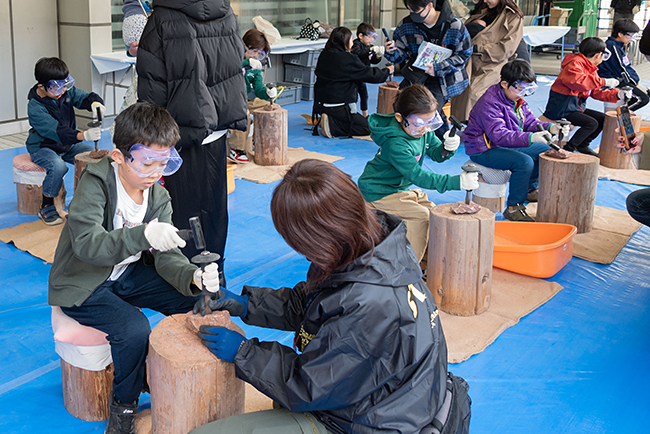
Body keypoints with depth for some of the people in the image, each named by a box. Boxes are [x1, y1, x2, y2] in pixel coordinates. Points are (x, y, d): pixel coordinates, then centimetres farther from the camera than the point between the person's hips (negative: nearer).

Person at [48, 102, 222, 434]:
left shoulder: (158, 197, -4)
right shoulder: (95, 184, -23)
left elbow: (165, 255, -10)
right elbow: (86, 245, -37)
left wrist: (193, 277, -32)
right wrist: (143, 234, -53)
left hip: (128, 274, 7)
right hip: (81, 285, -6)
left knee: (195, 300, -5)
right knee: (133, 328, -30)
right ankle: (122, 407, -3)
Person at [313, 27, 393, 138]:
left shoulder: (324, 55, 6)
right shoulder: (348, 59, -16)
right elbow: (370, 74, -7)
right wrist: (387, 71, 12)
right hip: (338, 107, -8)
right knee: (367, 127, 2)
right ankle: (332, 126, -13)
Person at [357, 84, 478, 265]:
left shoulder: (423, 130, -7)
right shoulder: (395, 144, -33)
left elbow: (436, 154, 4)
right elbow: (418, 175, -37)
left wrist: (448, 147, -23)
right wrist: (457, 182, -43)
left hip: (402, 187, 9)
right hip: (379, 192, -9)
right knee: (421, 217, -20)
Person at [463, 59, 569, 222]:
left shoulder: (518, 100, 6)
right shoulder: (489, 103, -26)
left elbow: (530, 122, 8)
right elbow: (499, 134, -36)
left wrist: (551, 128, -13)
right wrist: (530, 138, -47)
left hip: (507, 146, 10)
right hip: (484, 150, -10)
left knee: (545, 151, 9)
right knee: (524, 162, -30)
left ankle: (529, 190, 25)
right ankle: (513, 207, -20)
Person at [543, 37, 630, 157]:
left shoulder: (591, 68, 15)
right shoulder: (575, 64, -18)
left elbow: (596, 92, 14)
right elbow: (579, 82, -38)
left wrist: (617, 94, 1)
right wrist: (604, 82, -35)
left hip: (576, 107, 10)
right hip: (562, 110, -10)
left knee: (603, 119, 8)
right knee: (592, 123, -23)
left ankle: (583, 146, 16)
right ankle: (568, 149, -14)